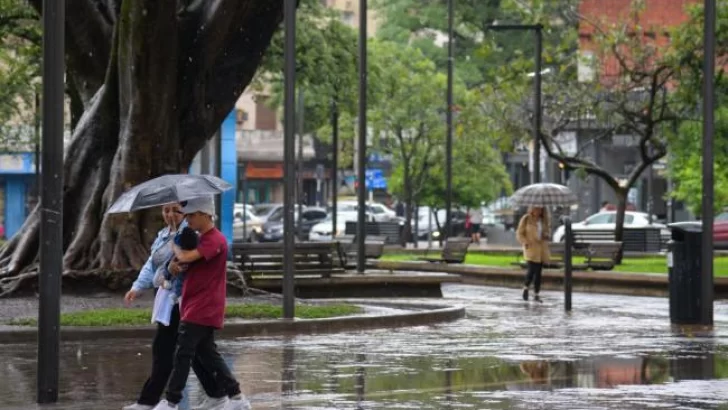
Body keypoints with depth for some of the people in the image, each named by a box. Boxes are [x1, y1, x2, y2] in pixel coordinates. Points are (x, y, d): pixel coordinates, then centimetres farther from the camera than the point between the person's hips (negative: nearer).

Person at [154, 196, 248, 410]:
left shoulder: (215, 240, -17)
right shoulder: (203, 239, 17)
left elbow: (186, 257, -28)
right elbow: (188, 261, 23)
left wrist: (175, 246, -8)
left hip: (202, 310, -10)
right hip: (202, 310, 10)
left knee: (183, 354, -7)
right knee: (208, 353, 12)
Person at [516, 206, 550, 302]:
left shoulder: (544, 220, 11)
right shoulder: (526, 219, -2)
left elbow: (547, 230, 24)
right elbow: (519, 233, -1)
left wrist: (547, 235, 0)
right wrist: (525, 242, -18)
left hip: (541, 249, 5)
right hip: (531, 248, -5)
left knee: (538, 272, 4)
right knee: (532, 270, -15)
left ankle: (536, 294, 9)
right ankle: (526, 287, 12)